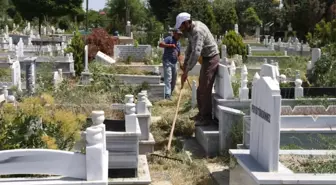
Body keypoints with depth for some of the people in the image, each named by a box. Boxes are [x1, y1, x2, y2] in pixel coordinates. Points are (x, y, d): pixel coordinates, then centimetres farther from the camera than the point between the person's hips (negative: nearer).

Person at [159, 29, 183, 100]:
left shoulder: (178, 42, 18)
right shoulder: (169, 39, -6)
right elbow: (160, 44, -22)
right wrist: (170, 45, -29)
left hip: (174, 63, 8)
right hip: (167, 62, -8)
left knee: (174, 80, 11)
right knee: (168, 78, -16)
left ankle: (170, 93, 24)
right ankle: (167, 95, -21)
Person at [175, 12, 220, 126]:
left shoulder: (197, 31, -27)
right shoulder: (190, 29, 5)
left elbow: (196, 53, -35)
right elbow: (190, 47, 17)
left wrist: (186, 71, -34)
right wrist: (185, 62, 10)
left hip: (211, 59, -10)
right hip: (206, 59, 10)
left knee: (205, 89, -9)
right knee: (201, 88, 15)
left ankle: (207, 117, -2)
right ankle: (202, 113, 25)